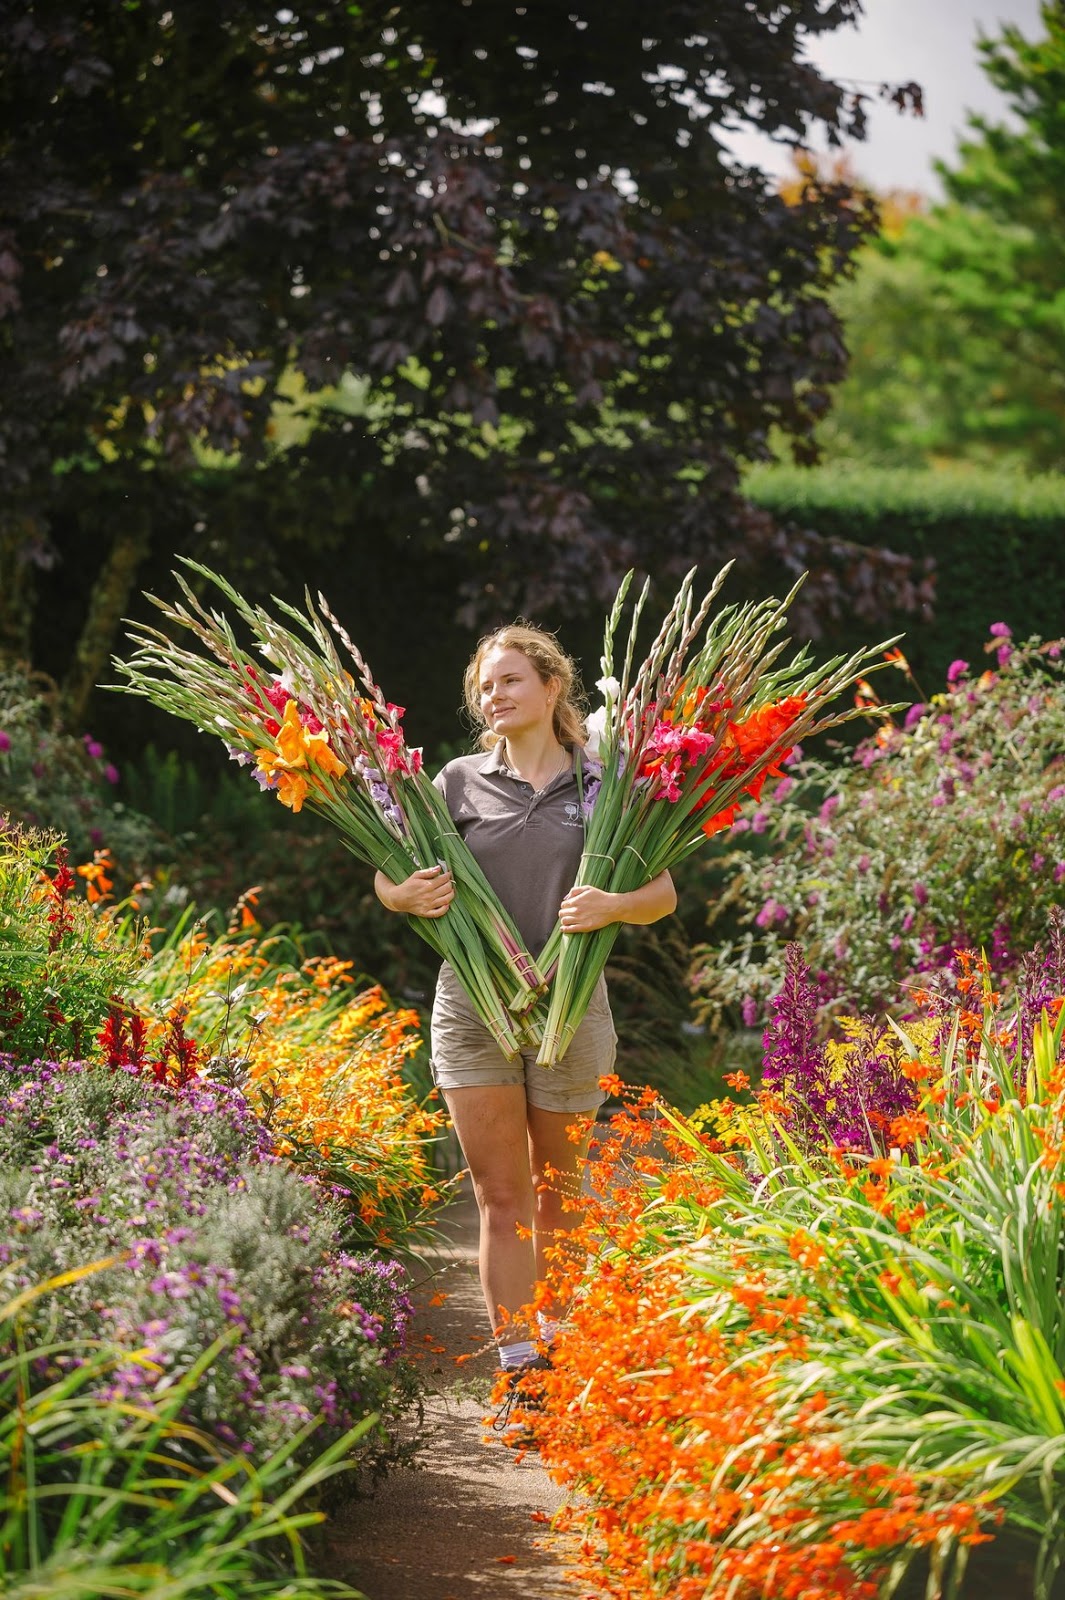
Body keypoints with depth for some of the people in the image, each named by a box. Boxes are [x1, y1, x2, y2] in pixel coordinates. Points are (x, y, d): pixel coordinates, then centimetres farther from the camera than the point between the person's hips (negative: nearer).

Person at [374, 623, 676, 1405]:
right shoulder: (461, 781, 5)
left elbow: (664, 893, 4)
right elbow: (389, 876, 11)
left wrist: (613, 907, -18)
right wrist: (409, 897, -13)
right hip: (474, 1006, 0)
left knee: (558, 1191, 13)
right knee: (500, 1192, -3)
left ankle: (557, 1340, 32)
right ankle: (519, 1370, -2)